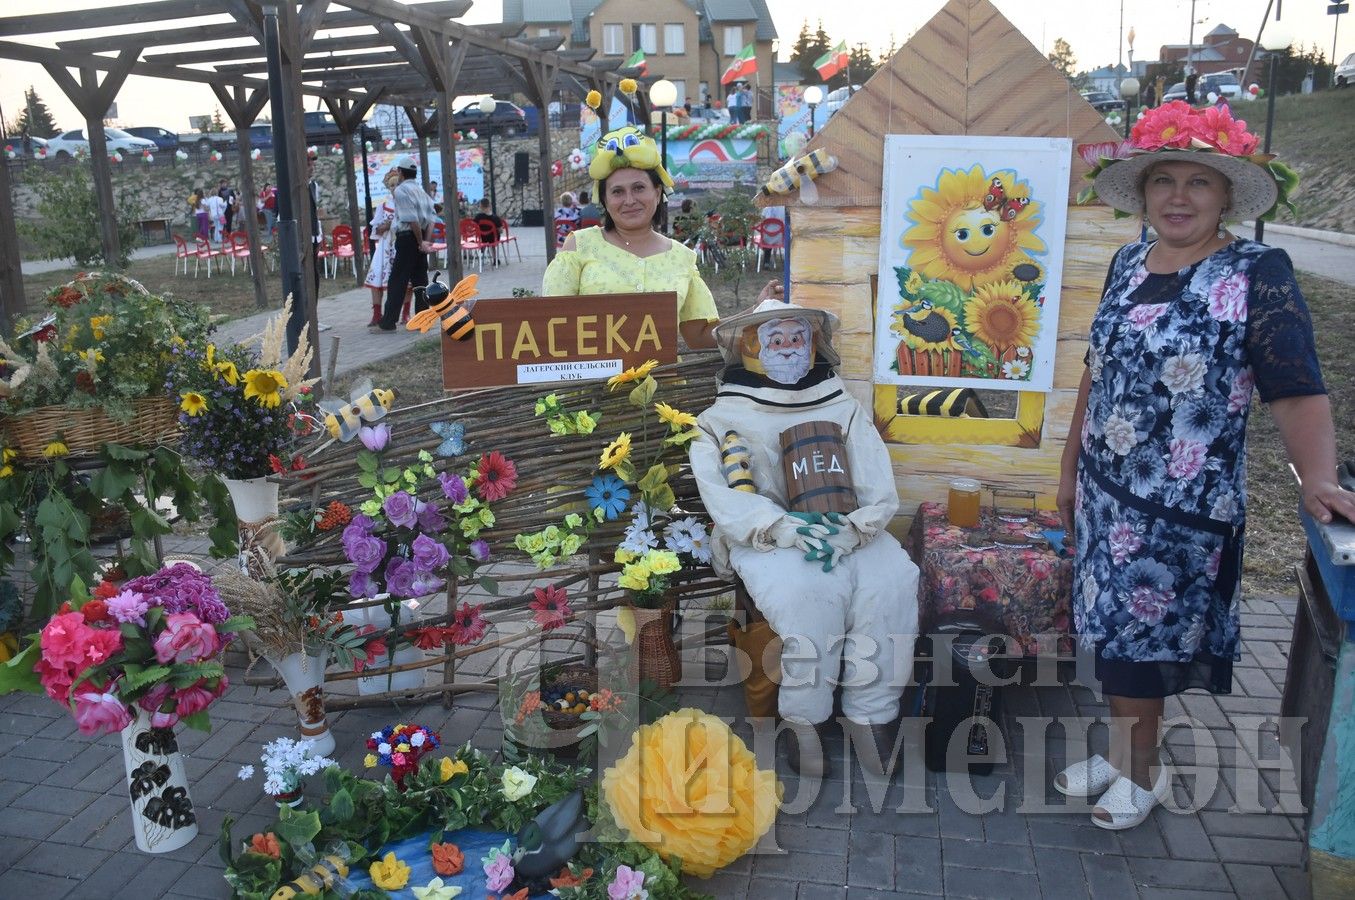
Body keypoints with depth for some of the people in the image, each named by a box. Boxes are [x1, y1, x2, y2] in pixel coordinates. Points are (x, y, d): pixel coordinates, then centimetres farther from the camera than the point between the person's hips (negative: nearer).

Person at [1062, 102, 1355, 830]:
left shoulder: (1257, 273, -10)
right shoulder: (1127, 266, 7)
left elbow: (1296, 388, -18)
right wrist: (1071, 467, 17)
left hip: (1184, 504, -5)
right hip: (1107, 489, 6)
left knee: (1138, 634, 4)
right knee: (1110, 627, 15)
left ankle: (1142, 770, 27)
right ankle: (1121, 754, 35)